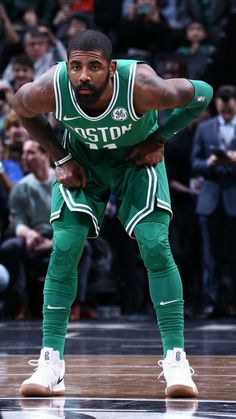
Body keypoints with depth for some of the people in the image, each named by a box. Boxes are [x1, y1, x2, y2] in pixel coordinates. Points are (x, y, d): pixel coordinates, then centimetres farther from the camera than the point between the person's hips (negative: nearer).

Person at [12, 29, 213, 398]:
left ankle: (176, 359, -9)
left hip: (138, 158, -1)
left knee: (155, 246, -16)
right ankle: (51, 362, -3)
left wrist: (160, 139, -16)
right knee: (64, 250, -11)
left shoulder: (142, 87, -38)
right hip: (82, 160, 2)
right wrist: (61, 158, -9)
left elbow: (201, 94, -17)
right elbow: (21, 109, -5)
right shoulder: (48, 90, -32)